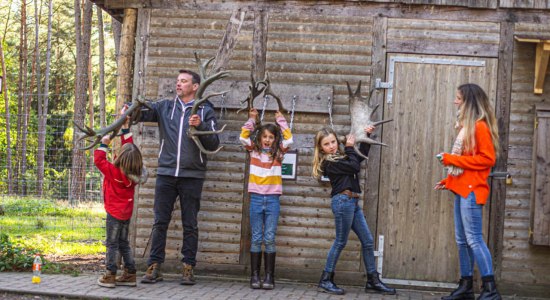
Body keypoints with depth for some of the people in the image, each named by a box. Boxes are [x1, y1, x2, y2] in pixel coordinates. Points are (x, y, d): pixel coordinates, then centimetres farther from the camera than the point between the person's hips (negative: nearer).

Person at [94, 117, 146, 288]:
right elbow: (129, 146, 7)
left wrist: (104, 144, -4)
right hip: (127, 212, 6)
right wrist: (126, 128, 10)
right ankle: (130, 274, 16)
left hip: (114, 213, -6)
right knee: (123, 243, 15)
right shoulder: (134, 173, -3)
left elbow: (99, 159, -14)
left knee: (112, 244, -1)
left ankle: (110, 276, 0)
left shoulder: (114, 172, -21)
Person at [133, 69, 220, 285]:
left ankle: (188, 267, 11)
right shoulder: (165, 107, 10)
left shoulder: (205, 110, 3)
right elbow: (145, 113, -7)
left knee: (190, 225, 5)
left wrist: (200, 126, -18)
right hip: (166, 173, 2)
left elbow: (214, 144, -2)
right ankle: (154, 267, 8)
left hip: (192, 176, -2)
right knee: (160, 222, 3)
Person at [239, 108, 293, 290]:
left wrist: (281, 121, 3)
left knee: (269, 239, -1)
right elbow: (243, 137, -3)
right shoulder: (254, 150, 8)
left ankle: (269, 276, 1)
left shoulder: (278, 152, 7)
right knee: (256, 239, 3)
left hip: (272, 200, 0)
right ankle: (255, 276, 4)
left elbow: (289, 140, -6)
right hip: (256, 198, 0)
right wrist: (251, 119, 3)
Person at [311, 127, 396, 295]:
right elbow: (355, 167, -15)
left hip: (352, 202, 9)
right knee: (341, 242, -5)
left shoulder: (340, 157, 18)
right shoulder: (329, 162, -9)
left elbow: (361, 156, 26)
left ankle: (373, 281, 13)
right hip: (343, 201, -9)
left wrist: (367, 136, 18)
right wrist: (349, 147, -3)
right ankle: (326, 281, 2)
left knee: (368, 241, 8)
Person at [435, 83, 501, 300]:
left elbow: (487, 159, -16)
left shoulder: (480, 126, -11)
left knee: (474, 239, -10)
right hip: (461, 189, 9)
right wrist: (448, 181, 16)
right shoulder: (466, 126, 16)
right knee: (462, 240, 10)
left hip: (471, 190, -9)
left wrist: (451, 159, -15)